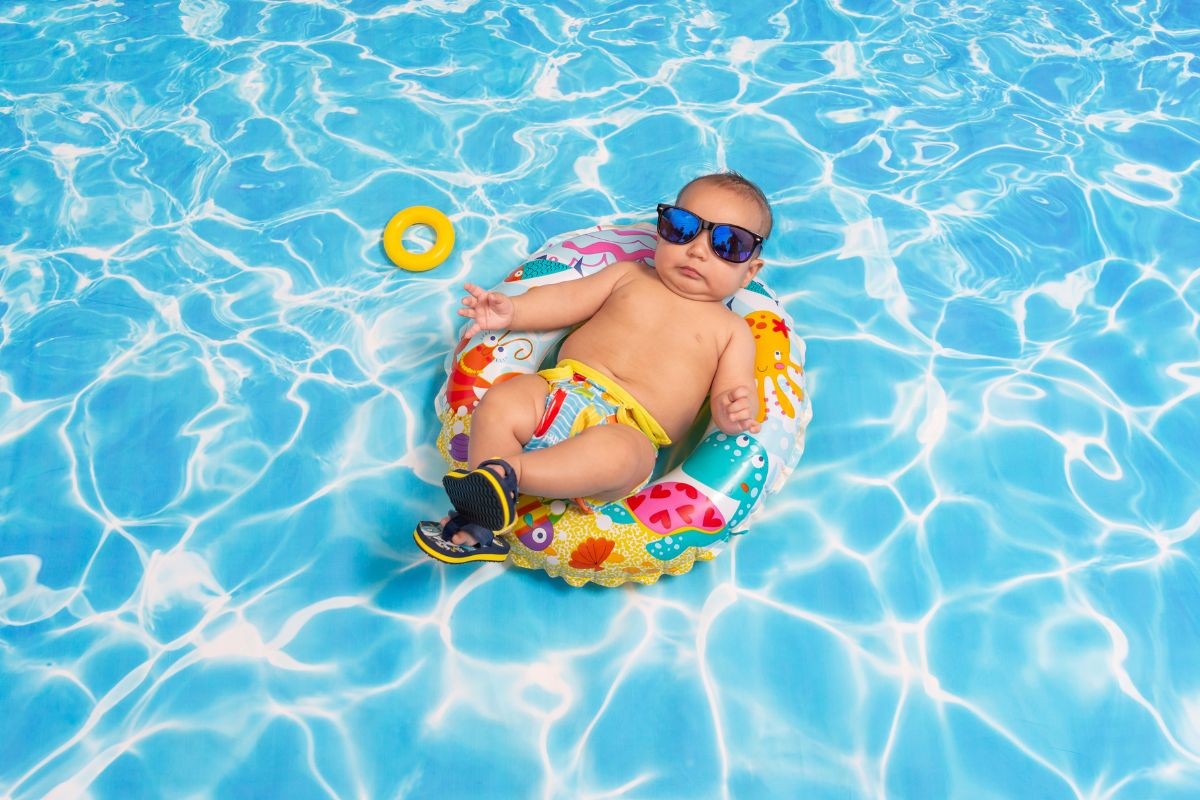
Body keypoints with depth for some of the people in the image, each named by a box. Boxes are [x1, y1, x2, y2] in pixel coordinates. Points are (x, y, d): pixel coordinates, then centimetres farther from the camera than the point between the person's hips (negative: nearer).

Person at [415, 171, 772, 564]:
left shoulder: (731, 330, 15)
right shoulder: (628, 276, 23)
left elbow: (732, 394, 5)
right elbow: (567, 301, 18)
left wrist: (734, 412, -21)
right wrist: (512, 311, 0)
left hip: (631, 430, -3)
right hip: (561, 389, 4)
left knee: (614, 454, -39)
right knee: (499, 405, -26)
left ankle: (506, 470, -38)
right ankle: (479, 527, -21)